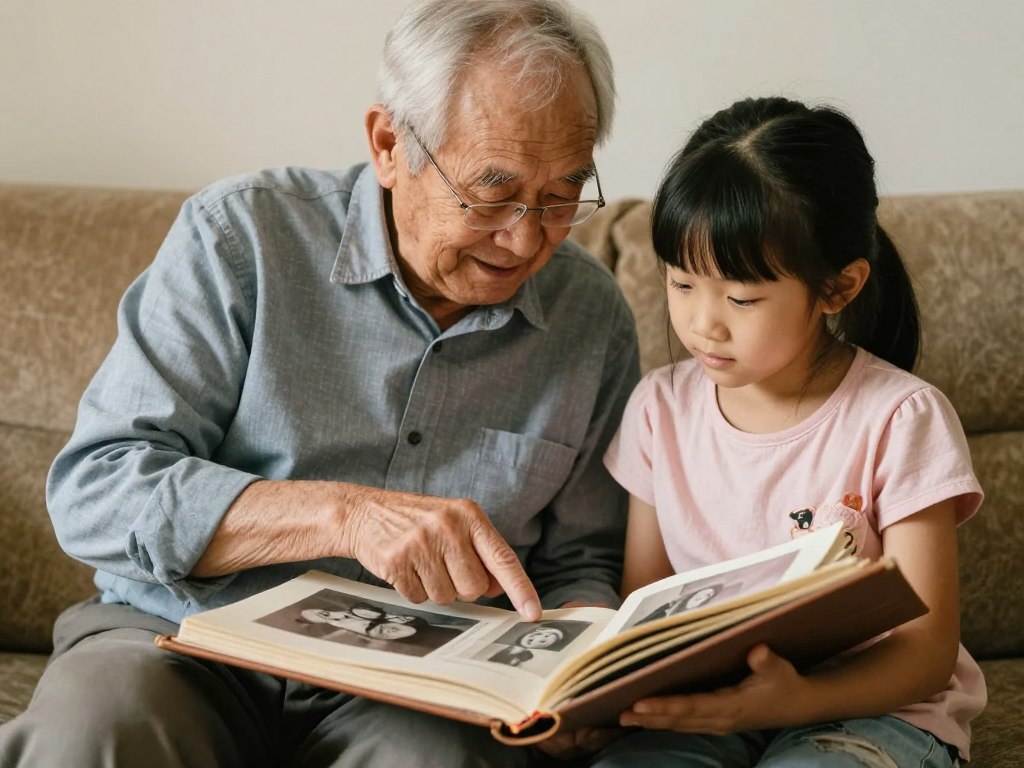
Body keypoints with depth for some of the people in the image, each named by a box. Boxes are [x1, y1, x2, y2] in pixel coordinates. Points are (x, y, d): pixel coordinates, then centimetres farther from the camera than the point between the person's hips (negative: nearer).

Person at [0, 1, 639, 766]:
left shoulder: (595, 320, 4)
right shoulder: (240, 236, -6)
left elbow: (579, 560, 13)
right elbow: (93, 489, -13)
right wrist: (344, 512, -25)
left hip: (413, 687, 0)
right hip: (186, 643, 0)